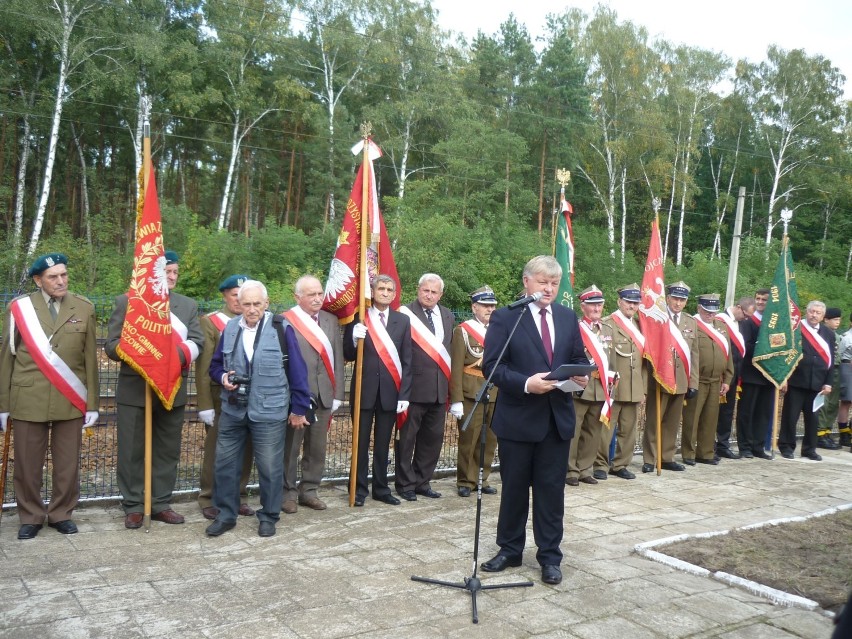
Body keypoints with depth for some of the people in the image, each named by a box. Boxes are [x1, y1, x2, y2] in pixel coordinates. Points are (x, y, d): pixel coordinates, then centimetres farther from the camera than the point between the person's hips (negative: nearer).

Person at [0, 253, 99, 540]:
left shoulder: (84, 308, 3)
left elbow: (90, 359, 3)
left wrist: (92, 403, 1)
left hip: (70, 401, 1)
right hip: (28, 400, 0)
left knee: (67, 463, 8)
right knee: (27, 464, 7)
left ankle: (61, 514, 24)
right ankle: (31, 517, 23)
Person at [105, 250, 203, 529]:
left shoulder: (188, 305, 10)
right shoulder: (125, 302, 4)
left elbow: (197, 343, 0)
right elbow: (112, 345, -2)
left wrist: (175, 353, -19)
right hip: (134, 390, -2)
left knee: (167, 451, 9)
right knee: (132, 451, 4)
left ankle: (161, 504, 19)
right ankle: (133, 507, 15)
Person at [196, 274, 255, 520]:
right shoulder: (210, 322, -2)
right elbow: (203, 366, -5)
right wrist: (205, 404, -10)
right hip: (221, 398, -3)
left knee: (245, 450, 10)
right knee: (216, 450, 6)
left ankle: (239, 496, 23)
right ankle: (209, 499, 19)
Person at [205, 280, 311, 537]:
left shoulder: (282, 329, -8)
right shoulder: (230, 328, 5)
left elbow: (297, 371, -5)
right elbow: (215, 364, 16)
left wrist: (299, 408, -3)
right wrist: (223, 377, -7)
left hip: (269, 413, -4)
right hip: (232, 410, 4)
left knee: (270, 467, 5)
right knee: (225, 463, 10)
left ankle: (269, 517, 23)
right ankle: (226, 514, 27)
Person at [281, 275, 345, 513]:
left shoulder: (331, 321, 10)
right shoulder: (285, 321, -8)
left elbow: (338, 360, 9)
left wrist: (337, 394, 5)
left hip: (323, 396, 5)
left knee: (317, 448, 12)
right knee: (290, 447, 7)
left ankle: (308, 490, 26)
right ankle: (288, 492, 21)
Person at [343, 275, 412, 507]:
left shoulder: (402, 321, 5)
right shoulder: (358, 318, -1)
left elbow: (407, 361, 4)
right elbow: (348, 356, 1)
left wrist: (404, 394, -2)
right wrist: (354, 338, -20)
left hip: (390, 392, 2)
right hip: (364, 390, -2)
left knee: (383, 444, 11)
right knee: (361, 443, 6)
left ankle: (381, 489, 23)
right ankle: (359, 489, 17)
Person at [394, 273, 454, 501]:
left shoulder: (447, 316, 12)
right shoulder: (406, 314, -9)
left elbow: (449, 349, 14)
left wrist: (450, 383, 10)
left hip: (439, 388, 6)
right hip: (415, 386, -6)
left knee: (433, 437, 14)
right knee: (407, 437, 6)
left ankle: (422, 481, 27)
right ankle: (405, 483, 19)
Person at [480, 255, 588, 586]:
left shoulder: (568, 317, 9)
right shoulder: (505, 317, -6)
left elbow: (579, 358, 14)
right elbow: (492, 366, -12)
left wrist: (582, 376, -9)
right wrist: (526, 383, -24)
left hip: (558, 417, 3)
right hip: (517, 417, -3)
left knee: (552, 490, 9)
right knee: (514, 488, 11)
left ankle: (550, 556, 21)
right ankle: (509, 549, 27)